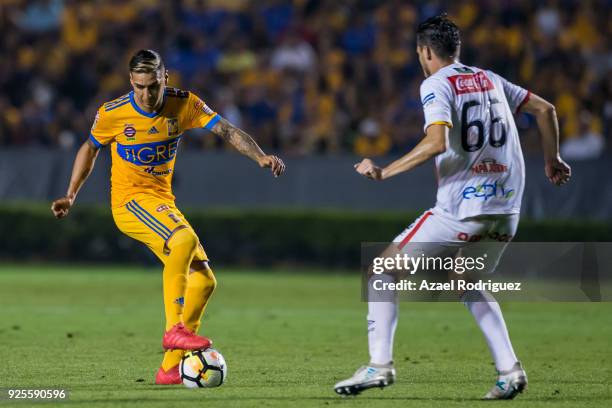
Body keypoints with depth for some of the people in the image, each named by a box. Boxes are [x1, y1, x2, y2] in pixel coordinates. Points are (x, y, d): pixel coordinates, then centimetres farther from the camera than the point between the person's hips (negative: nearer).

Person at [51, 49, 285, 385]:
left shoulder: (184, 105, -5)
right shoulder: (112, 114, -10)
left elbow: (227, 131, -13)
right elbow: (90, 149, 8)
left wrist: (260, 156, -29)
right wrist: (70, 195, 7)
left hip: (163, 201, 5)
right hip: (129, 199, -5)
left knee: (204, 280, -2)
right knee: (185, 238, -33)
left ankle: (170, 368, 2)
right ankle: (174, 330, -31)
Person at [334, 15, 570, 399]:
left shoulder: (436, 84, -5)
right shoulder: (490, 79, 16)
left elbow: (437, 141, -20)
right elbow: (546, 109, 22)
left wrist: (384, 171, -15)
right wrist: (552, 160, 35)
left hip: (462, 206, -7)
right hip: (507, 209, 7)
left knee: (385, 271, 5)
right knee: (468, 285, 26)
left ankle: (380, 364, -6)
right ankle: (510, 370, 11)